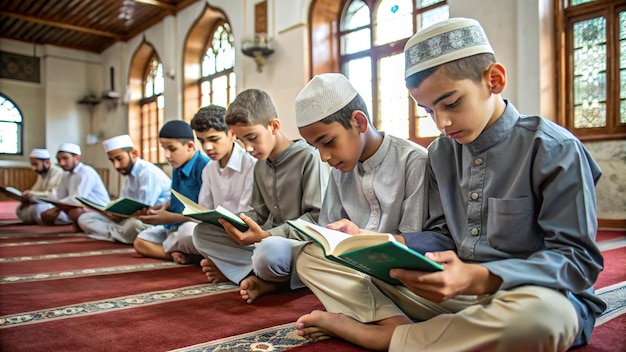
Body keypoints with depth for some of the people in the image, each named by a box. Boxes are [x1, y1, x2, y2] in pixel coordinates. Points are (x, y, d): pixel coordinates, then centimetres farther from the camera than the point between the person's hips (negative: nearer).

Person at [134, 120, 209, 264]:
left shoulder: (204, 166, -19)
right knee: (140, 242, 1)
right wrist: (165, 207, 3)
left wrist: (171, 218, -20)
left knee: (187, 230, -40)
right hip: (174, 227, 10)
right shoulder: (177, 168, 8)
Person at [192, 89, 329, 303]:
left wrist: (267, 235, -24)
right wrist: (233, 222, -5)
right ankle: (261, 276, -16)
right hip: (271, 240, 8)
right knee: (202, 232, -2)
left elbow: (318, 217, -16)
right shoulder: (260, 166, 11)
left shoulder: (308, 157, -12)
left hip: (307, 244, -8)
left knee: (268, 250, -41)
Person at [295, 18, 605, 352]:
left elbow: (578, 257, -14)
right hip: (449, 295, 4)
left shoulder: (553, 149, -10)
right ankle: (398, 324, -24)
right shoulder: (440, 153, 7)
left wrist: (478, 278, -30)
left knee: (544, 313, -44)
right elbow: (443, 237, 8)